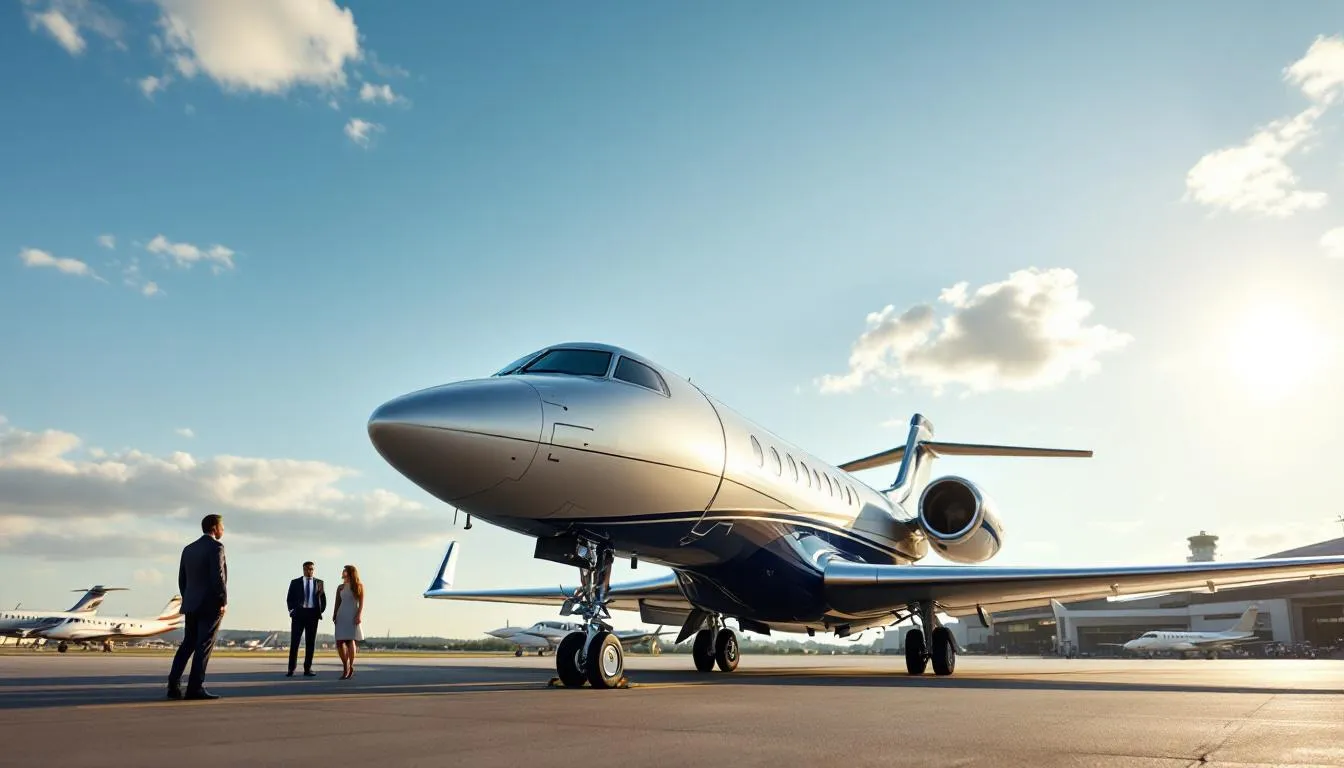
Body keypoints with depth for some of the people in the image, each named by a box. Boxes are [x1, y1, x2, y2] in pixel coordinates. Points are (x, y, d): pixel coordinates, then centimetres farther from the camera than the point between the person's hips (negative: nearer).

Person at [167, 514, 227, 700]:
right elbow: (218, 577, -18)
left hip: (191, 605, 7)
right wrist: (223, 602, -12)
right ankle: (195, 688, -5)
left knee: (187, 644, 13)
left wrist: (187, 601, 20)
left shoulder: (188, 549, 14)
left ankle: (173, 685, 6)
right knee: (204, 646, -4)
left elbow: (182, 579, 15)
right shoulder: (216, 547, -10)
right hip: (210, 605, -7)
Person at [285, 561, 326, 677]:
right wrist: (292, 610, -5)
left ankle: (307, 669, 8)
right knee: (294, 641, -3)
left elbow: (323, 598, 12)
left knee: (310, 642, 3)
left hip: (313, 614, 1)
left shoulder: (319, 582, 9)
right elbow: (289, 598, 7)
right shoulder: (295, 582, 6)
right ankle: (291, 669, 1)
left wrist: (321, 611, 0)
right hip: (298, 613, -1)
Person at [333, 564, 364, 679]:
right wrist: (334, 615, -2)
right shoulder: (340, 587, 14)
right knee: (339, 642, -3)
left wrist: (359, 615, -13)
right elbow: (337, 603, 12)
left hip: (353, 616, -4)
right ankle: (346, 667, 8)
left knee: (350, 641, -11)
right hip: (341, 616, 4)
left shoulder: (359, 586, 4)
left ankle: (351, 667, 0)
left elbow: (361, 602, -2)